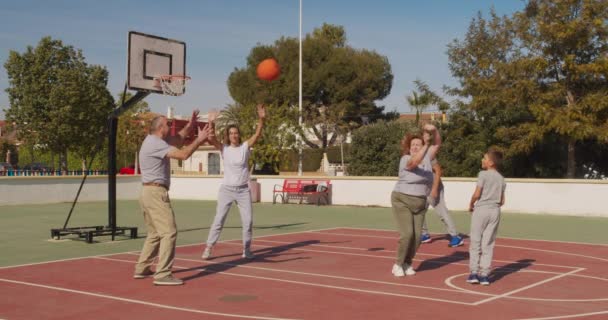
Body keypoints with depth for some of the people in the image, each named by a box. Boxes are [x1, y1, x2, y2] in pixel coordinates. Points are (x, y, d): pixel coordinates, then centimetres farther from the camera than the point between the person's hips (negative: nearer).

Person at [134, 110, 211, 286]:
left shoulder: (153, 140, 15)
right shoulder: (156, 144, -16)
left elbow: (176, 140, 27)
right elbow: (183, 154, -24)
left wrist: (190, 126, 18)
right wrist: (199, 140, -13)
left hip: (149, 193, 11)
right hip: (156, 193, -11)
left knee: (155, 233, 19)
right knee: (169, 232, -13)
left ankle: (142, 269, 23)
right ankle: (163, 275, -17)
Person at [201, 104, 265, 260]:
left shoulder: (245, 146, -2)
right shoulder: (224, 148, -3)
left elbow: (257, 134, -14)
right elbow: (211, 138, -17)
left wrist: (261, 119, -29)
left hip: (243, 190, 1)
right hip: (226, 189, -1)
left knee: (248, 221, 2)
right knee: (218, 220, -1)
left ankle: (246, 249, 14)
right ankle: (208, 248, 4)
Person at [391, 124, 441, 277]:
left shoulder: (426, 157, 2)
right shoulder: (405, 159, -16)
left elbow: (437, 143, -1)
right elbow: (414, 162, -39)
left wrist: (434, 130, -20)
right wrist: (426, 144, -44)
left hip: (420, 203, 6)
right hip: (402, 201, -6)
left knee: (417, 236, 0)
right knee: (407, 234, -16)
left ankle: (407, 263, 20)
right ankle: (398, 264, 2)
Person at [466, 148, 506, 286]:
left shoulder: (483, 174, -7)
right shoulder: (501, 179, 10)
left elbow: (477, 194, -12)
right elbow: (502, 201, 9)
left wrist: (471, 205, 4)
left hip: (481, 209, -5)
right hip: (495, 211, 5)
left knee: (475, 242, 3)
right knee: (488, 244, 7)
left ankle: (474, 273, 1)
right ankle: (484, 274, 7)